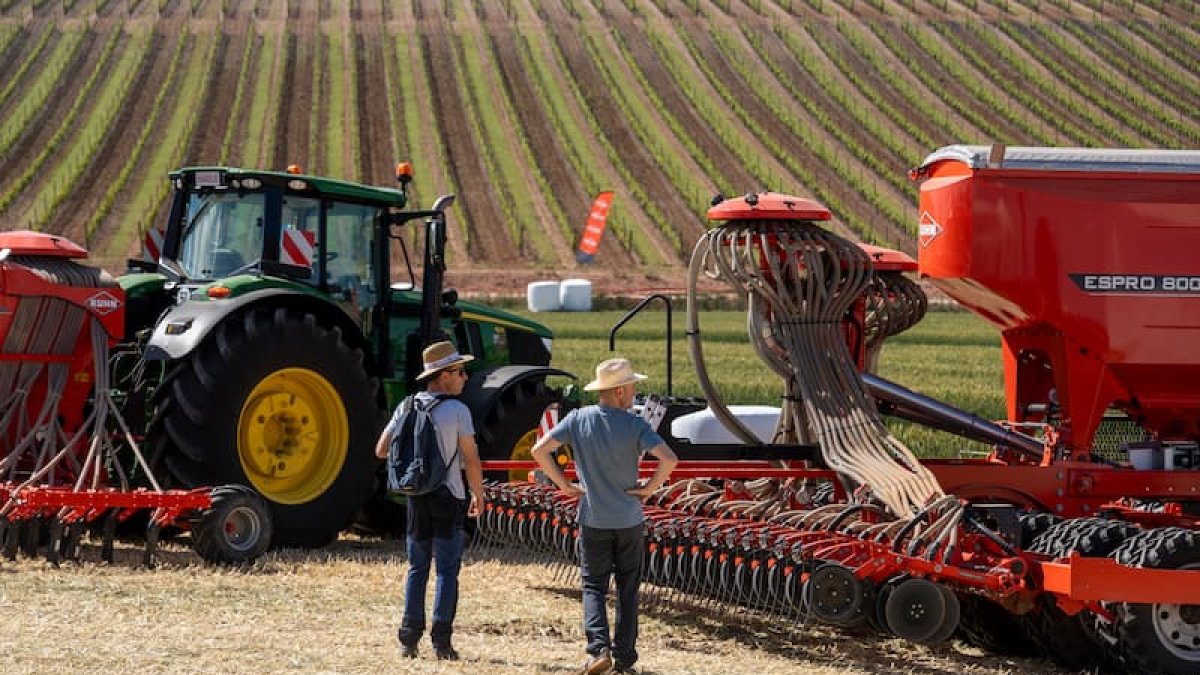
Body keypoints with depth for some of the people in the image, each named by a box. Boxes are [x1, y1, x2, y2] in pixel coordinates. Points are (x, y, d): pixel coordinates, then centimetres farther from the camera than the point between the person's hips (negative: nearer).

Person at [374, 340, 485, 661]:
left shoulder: (407, 408, 3)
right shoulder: (457, 410, -12)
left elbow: (382, 450, 3)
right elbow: (471, 459, -11)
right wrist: (478, 495, 1)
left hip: (416, 497, 5)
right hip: (448, 497, -4)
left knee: (417, 568, 12)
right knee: (447, 569, 1)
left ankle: (410, 638, 9)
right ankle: (441, 640, -2)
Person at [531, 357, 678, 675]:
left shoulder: (578, 419, -5)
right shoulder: (634, 425, -12)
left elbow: (539, 450, -7)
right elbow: (669, 459, -23)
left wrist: (564, 485, 1)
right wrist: (649, 488, -8)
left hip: (593, 521, 1)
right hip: (629, 520, -1)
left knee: (593, 586, 9)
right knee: (627, 590, 11)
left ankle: (598, 649, -9)